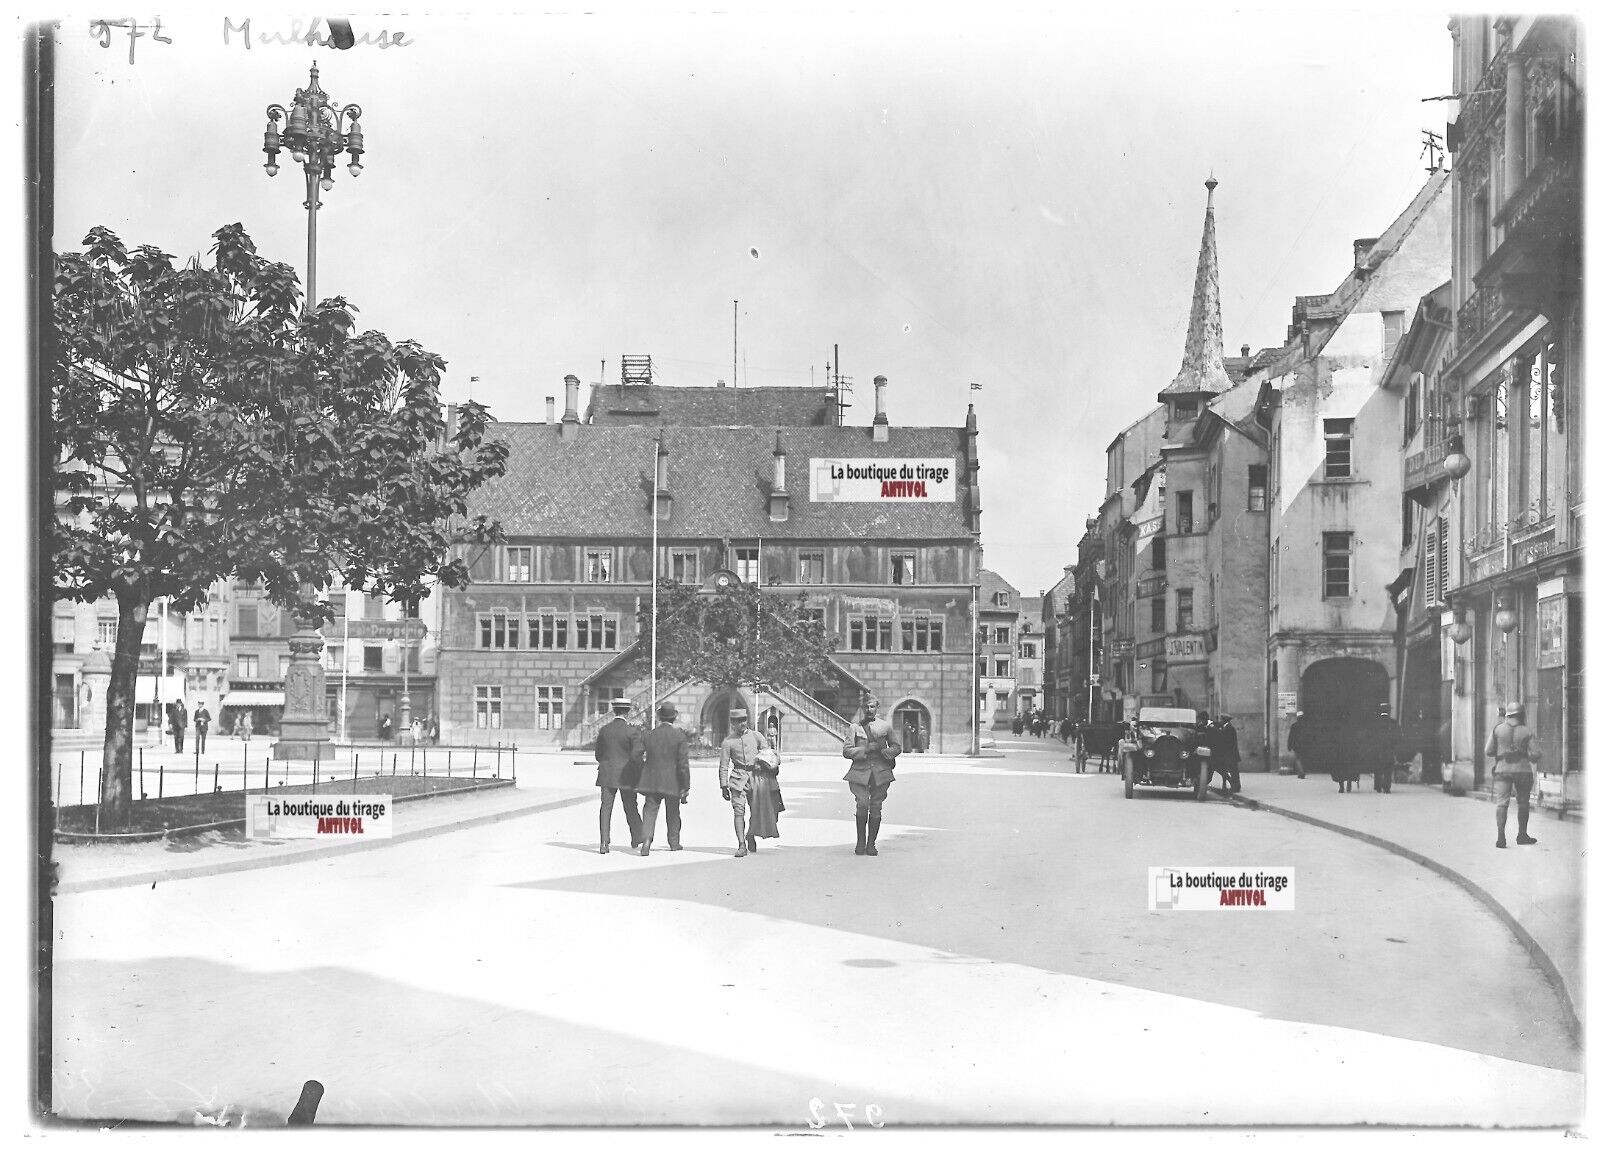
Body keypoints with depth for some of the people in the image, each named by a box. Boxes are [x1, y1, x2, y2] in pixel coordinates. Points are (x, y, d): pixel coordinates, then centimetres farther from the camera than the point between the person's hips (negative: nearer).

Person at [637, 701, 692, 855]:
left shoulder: (648, 735, 1)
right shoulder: (680, 737, -7)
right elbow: (683, 765, -10)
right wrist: (685, 788, -5)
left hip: (651, 781, 1)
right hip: (672, 782, -1)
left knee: (650, 811, 2)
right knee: (673, 813, 16)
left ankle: (646, 840, -18)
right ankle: (674, 842, 27)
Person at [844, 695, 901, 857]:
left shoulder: (886, 726, 12)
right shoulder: (855, 727, 8)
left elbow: (896, 746, 18)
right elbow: (847, 751, 2)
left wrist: (888, 751, -5)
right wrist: (867, 749, -11)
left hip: (881, 771, 1)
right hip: (860, 771, -1)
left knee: (876, 808, 0)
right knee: (862, 805, -13)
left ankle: (871, 844, 10)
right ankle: (860, 842, 3)